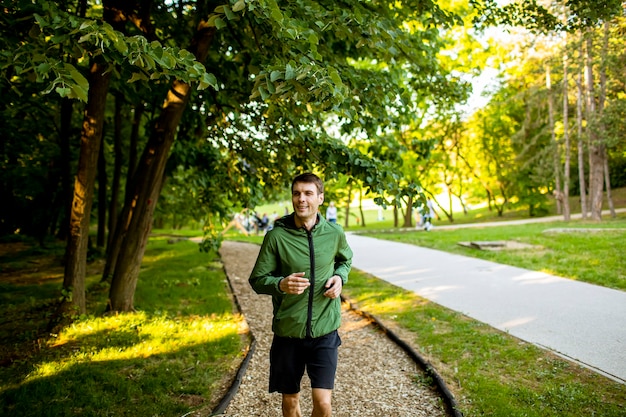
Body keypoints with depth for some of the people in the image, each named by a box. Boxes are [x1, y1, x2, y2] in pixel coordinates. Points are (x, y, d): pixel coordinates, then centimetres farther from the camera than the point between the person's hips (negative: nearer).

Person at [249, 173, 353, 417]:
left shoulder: (335, 233, -4)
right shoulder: (276, 236, -10)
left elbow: (345, 260, 18)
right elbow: (257, 280, -5)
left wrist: (340, 277, -4)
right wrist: (281, 285, -26)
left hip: (325, 331, 1)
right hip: (287, 332, 0)